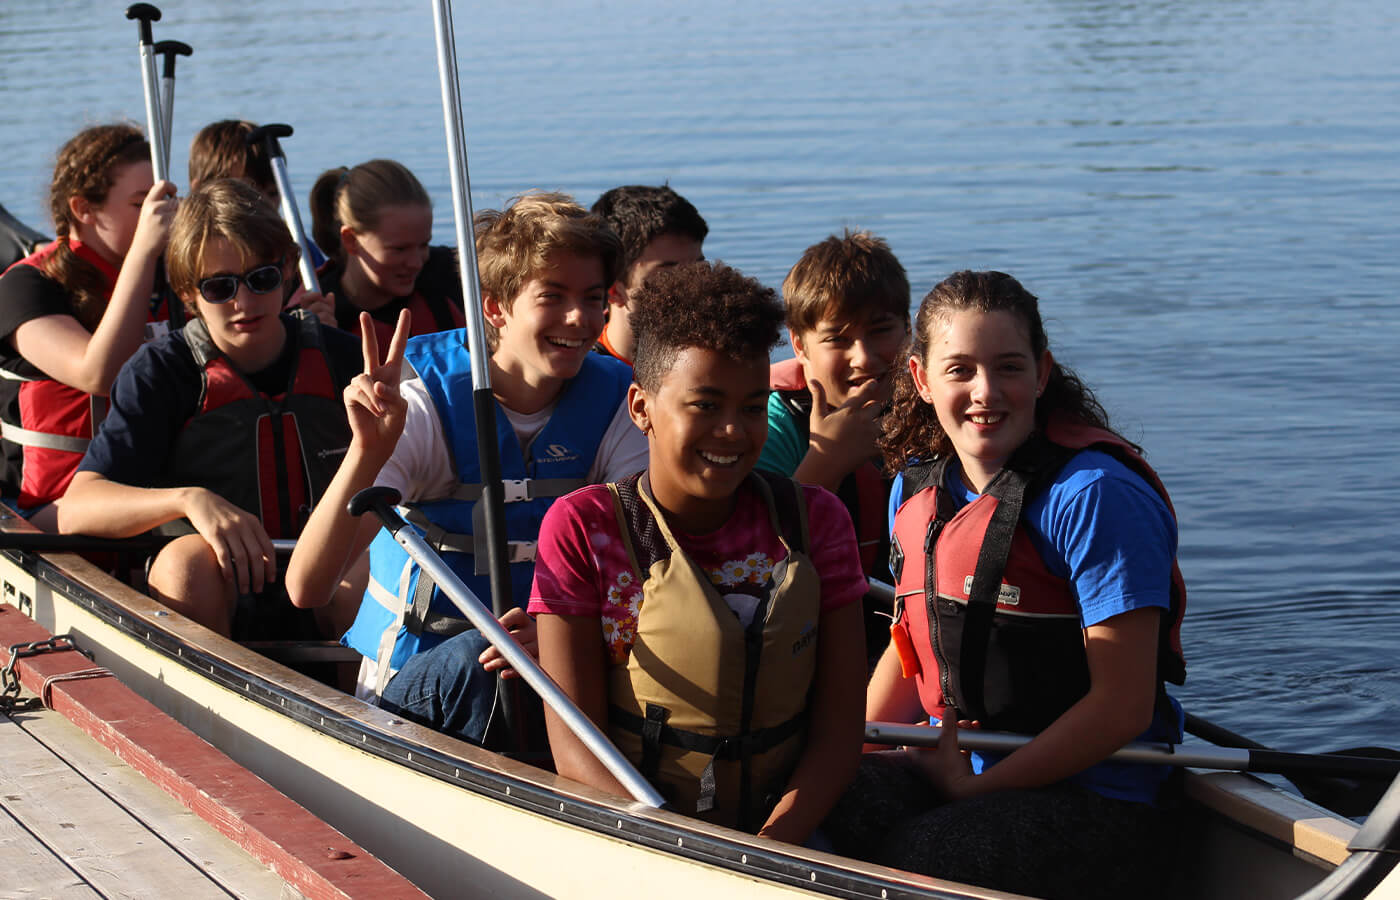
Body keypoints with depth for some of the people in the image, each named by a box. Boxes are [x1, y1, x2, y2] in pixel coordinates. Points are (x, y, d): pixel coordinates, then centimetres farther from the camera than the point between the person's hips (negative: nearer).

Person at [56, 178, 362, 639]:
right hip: (212, 600, -1)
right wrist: (189, 499, -32)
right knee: (186, 560, -35)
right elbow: (75, 509, -14)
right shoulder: (160, 371, -2)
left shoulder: (340, 357, 6)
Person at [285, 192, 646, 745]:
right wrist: (369, 451, -37)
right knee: (475, 662, -35)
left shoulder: (612, 403, -3)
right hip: (416, 667, -3)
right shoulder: (427, 405, -13)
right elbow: (307, 589, -22)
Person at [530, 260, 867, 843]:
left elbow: (839, 728, 4)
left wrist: (773, 846, -15)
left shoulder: (815, 522, 8)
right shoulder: (582, 527, 1)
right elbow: (574, 744, -4)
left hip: (788, 839, 1)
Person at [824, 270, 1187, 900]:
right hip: (952, 771, 5)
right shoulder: (916, 487, 9)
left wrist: (972, 785, -13)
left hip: (1097, 805, -5)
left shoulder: (1093, 495, -14)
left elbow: (1124, 707, -15)